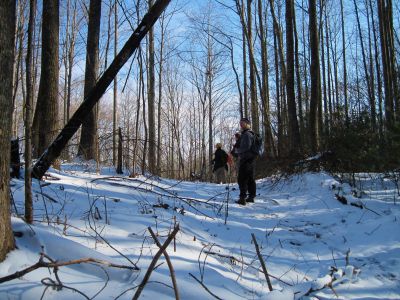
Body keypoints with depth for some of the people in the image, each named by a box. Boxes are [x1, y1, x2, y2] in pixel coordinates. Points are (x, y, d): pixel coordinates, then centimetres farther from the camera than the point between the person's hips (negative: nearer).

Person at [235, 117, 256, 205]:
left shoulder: (246, 134, -13)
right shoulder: (250, 134, 19)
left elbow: (246, 147, -22)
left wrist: (237, 150, -10)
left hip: (245, 159, -10)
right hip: (250, 159, 10)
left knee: (242, 179, -10)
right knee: (250, 179, 13)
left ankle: (242, 198, -13)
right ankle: (251, 196, 20)